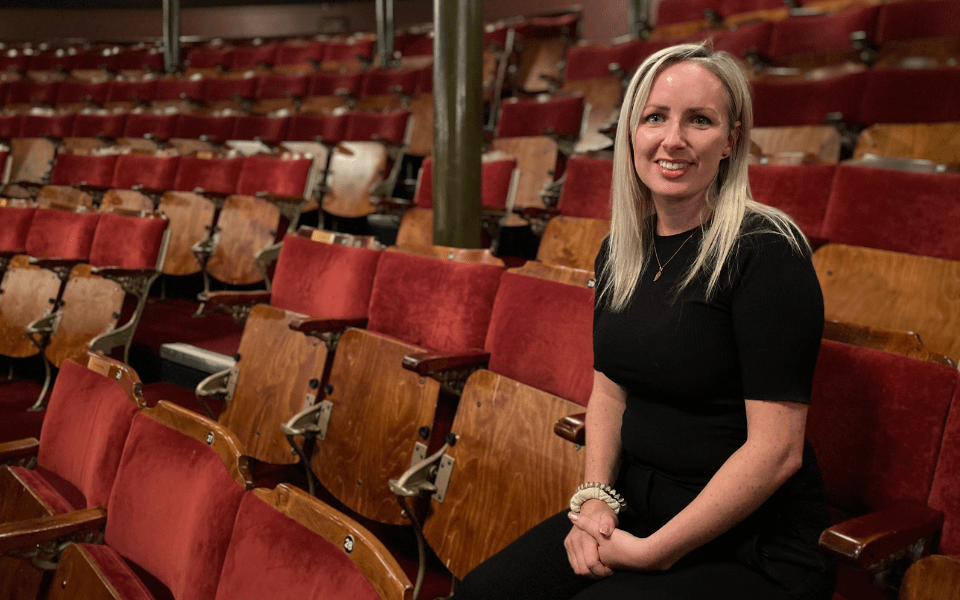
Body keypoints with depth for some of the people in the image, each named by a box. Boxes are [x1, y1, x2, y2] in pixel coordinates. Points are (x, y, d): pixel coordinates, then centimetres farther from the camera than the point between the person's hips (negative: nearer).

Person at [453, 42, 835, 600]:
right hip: (637, 507, 6)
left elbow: (777, 449, -19)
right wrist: (596, 497, -3)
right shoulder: (621, 250, 5)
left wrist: (655, 551, -16)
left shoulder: (767, 251, -17)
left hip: (750, 544, -5)